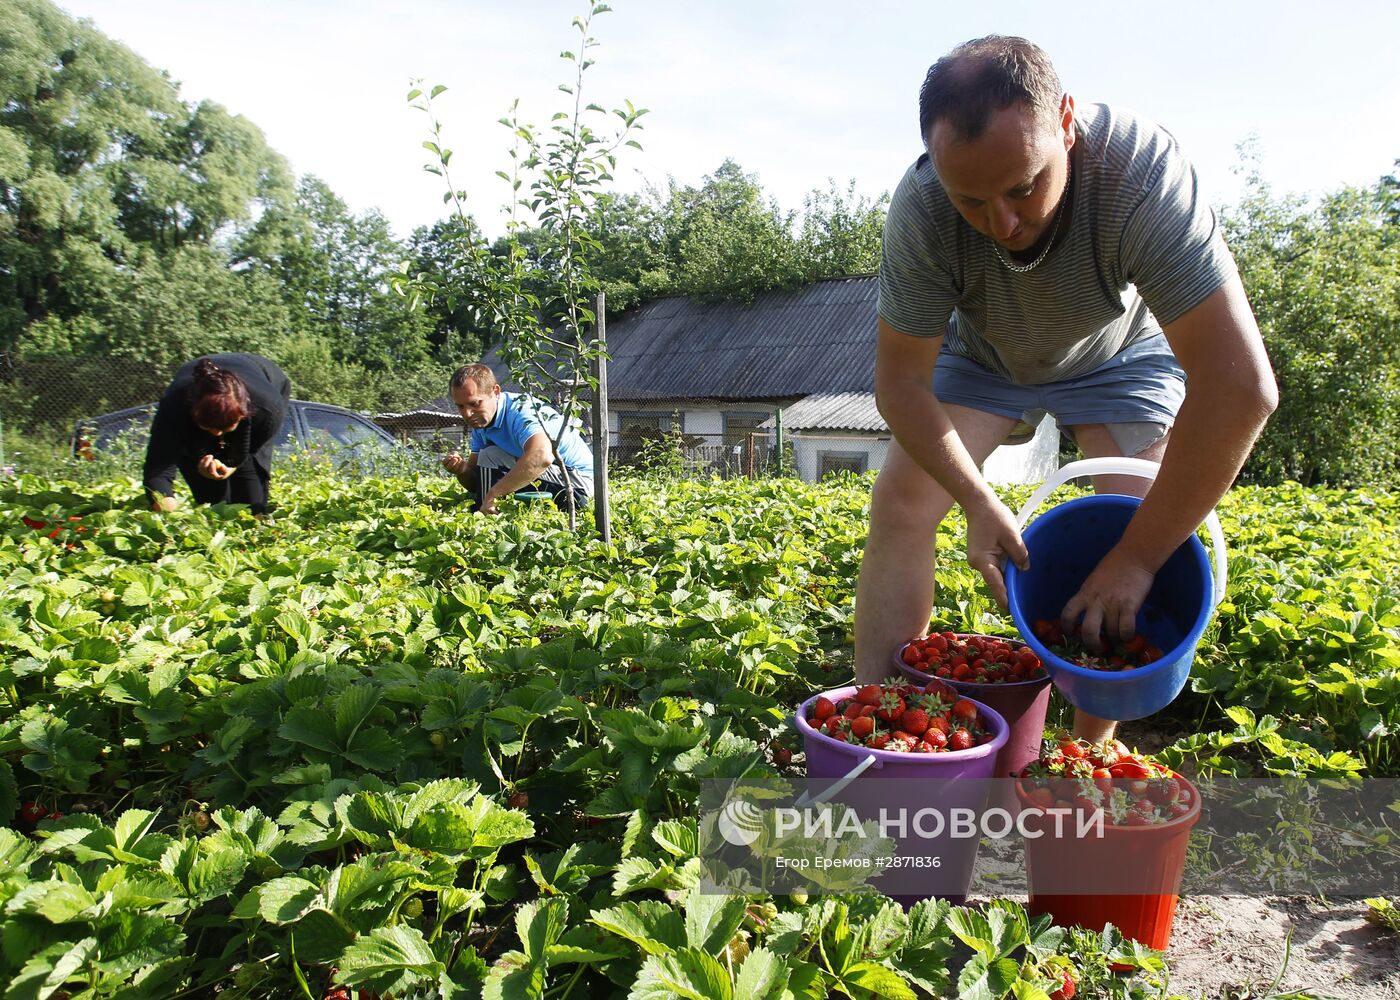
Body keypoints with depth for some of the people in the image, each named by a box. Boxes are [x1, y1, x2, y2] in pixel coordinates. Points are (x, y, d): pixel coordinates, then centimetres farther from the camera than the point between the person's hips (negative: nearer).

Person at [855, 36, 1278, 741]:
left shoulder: (1142, 171, -39)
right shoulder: (920, 210, -34)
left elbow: (1240, 386, -43)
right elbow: (901, 382, -23)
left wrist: (1137, 558, -41)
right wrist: (977, 502, -33)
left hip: (1117, 355, -1)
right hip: (979, 353, 1)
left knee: (1146, 532, -17)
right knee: (900, 501, -14)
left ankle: (1091, 750, -1)